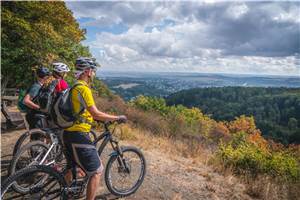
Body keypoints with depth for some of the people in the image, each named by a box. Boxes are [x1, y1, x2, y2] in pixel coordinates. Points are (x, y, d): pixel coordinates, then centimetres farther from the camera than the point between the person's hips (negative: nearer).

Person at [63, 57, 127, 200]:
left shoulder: (74, 87, 14)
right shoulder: (83, 88, -17)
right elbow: (96, 114, -21)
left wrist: (100, 119, 21)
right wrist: (117, 118, -12)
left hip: (68, 133, 10)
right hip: (78, 136, -10)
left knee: (70, 168, 25)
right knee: (96, 171, 1)